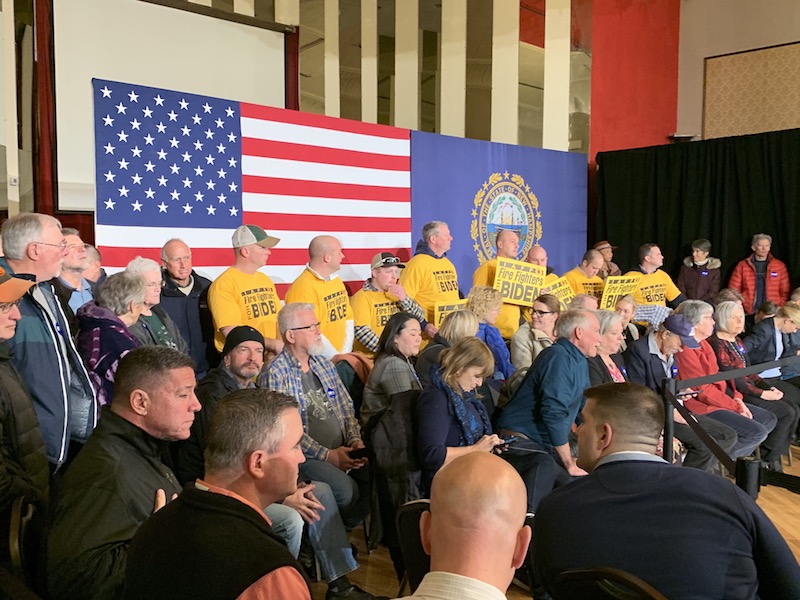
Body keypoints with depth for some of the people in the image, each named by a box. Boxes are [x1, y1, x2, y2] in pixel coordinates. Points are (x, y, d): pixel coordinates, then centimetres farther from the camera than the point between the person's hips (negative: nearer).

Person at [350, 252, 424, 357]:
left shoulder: (397, 293, 14)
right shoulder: (362, 297, -4)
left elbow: (420, 318, 7)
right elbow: (361, 331, -14)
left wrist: (404, 299, -7)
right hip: (371, 357, -5)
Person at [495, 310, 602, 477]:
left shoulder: (580, 362, 13)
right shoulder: (559, 358, -17)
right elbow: (554, 413, -23)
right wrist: (570, 465, -20)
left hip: (546, 445, 9)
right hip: (521, 440, -9)